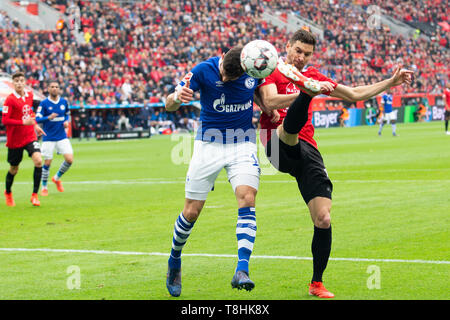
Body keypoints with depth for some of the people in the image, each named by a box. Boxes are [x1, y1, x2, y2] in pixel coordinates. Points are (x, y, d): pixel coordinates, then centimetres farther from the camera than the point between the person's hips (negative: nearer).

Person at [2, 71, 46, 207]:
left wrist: (35, 125, 16)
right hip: (15, 139, -3)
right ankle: (8, 192, 40)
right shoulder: (10, 100, -14)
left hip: (30, 136, 3)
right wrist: (23, 122, -25)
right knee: (14, 169, 11)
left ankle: (35, 195, -11)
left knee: (38, 161, -19)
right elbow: (4, 120, -18)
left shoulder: (29, 95, 4)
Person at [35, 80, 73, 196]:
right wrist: (49, 118, -26)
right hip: (48, 138, -3)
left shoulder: (64, 102, 4)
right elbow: (37, 119, -10)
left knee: (69, 159, -8)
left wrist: (66, 121, 0)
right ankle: (44, 187, 17)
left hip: (62, 137, 3)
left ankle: (57, 178, 18)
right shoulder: (44, 103, -8)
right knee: (47, 163, -1)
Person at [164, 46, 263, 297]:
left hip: (243, 143, 1)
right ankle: (175, 262, 28)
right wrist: (177, 97, -39)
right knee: (192, 212, 1)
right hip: (209, 143, -1)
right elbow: (169, 105, -14)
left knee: (247, 199, -21)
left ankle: (242, 271, -28)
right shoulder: (204, 70, -15)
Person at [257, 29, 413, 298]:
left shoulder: (313, 76, 23)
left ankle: (317, 284, 6)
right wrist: (307, 92, -27)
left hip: (308, 151, 4)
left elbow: (354, 95, 29)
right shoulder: (272, 72, 6)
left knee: (323, 219, -5)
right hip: (280, 146, -4)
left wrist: (391, 82, 24)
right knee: (290, 128, -40)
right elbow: (270, 102, -15)